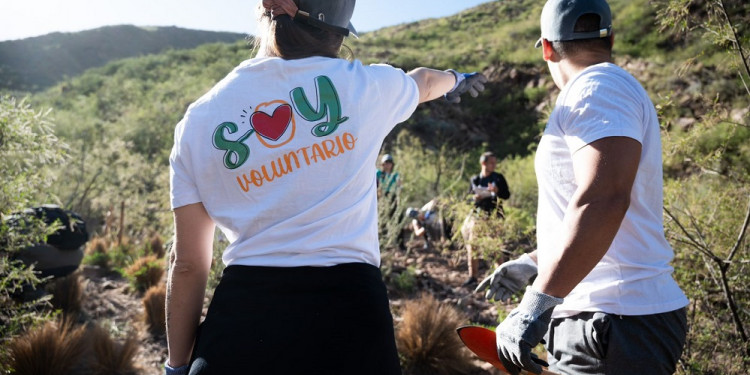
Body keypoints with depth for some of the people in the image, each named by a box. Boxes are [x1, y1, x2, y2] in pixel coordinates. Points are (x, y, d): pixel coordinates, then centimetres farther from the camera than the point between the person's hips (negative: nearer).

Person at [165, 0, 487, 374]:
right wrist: (457, 78, 49)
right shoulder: (363, 84, -1)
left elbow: (188, 264, 2)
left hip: (241, 317, 1)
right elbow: (425, 81, 25)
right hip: (347, 308, 0)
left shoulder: (197, 121, 1)